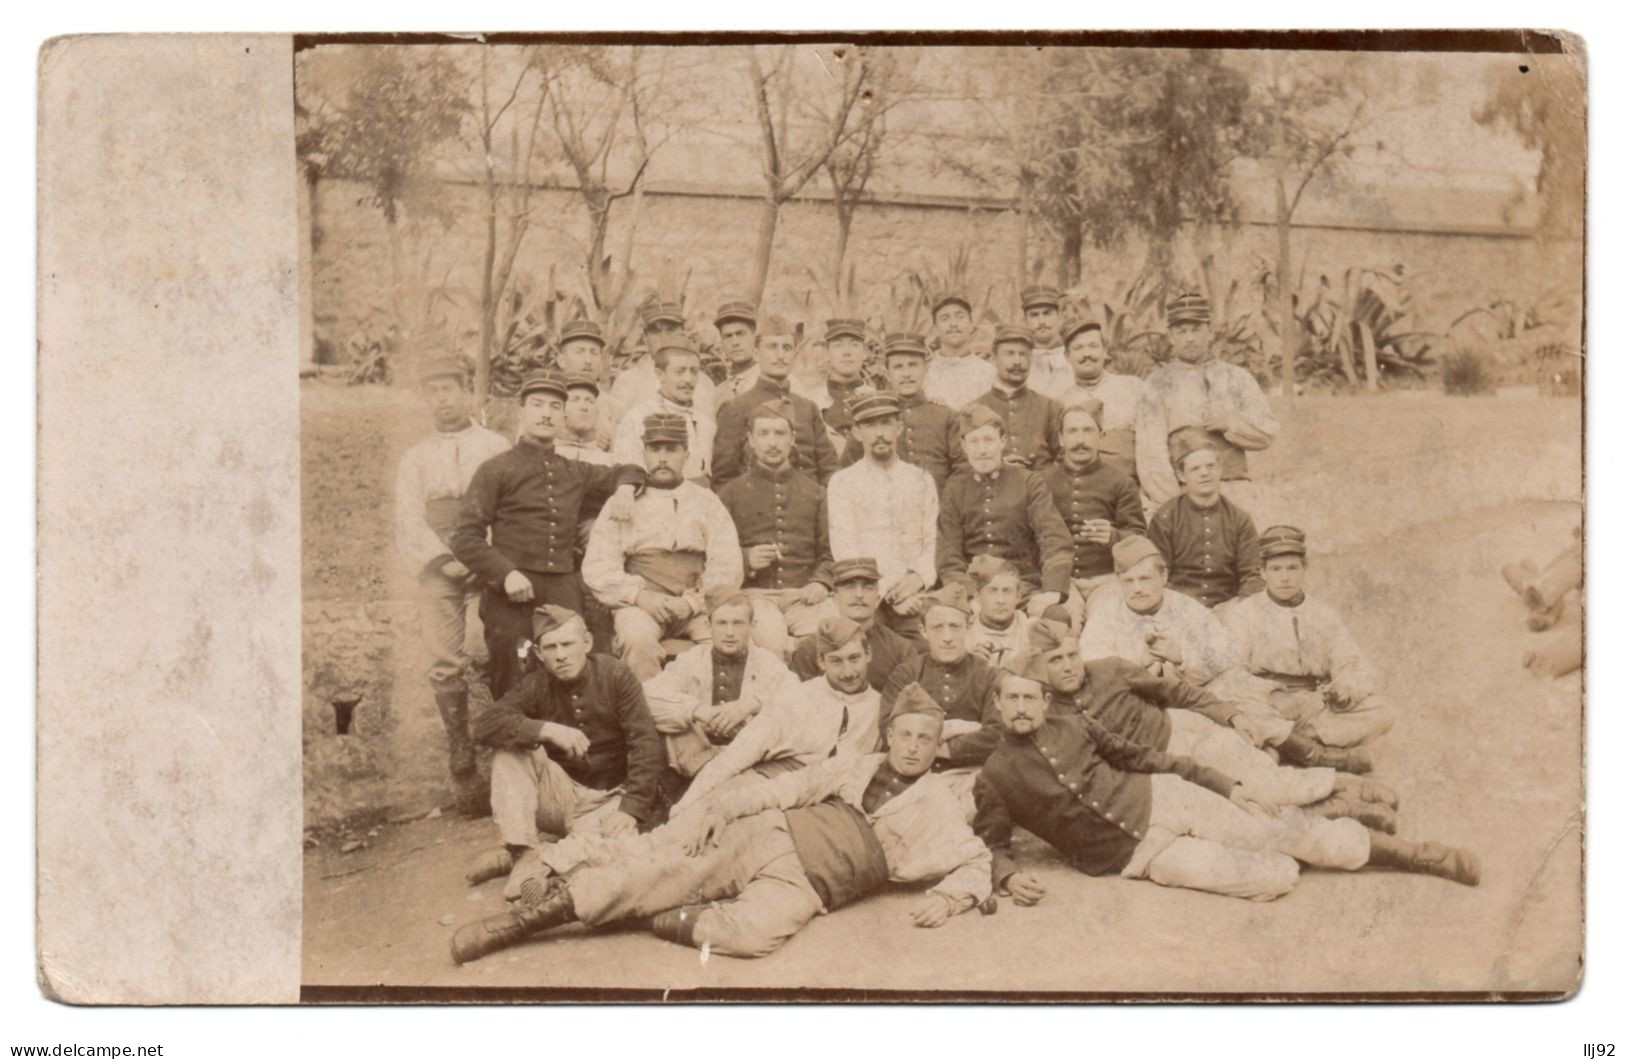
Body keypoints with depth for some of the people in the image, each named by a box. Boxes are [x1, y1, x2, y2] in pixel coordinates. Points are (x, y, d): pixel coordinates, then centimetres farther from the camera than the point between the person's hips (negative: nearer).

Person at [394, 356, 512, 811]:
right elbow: (409, 522, 10)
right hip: (439, 567, 2)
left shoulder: (496, 446, 15)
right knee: (445, 666, -7)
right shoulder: (414, 459, 22)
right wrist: (442, 561, -6)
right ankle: (464, 771, -5)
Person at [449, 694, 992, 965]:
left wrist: (948, 896, -10)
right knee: (657, 872, -20)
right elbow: (788, 787, 10)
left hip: (801, 885, -2)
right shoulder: (854, 768, 17)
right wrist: (722, 808, -4)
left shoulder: (937, 807, 13)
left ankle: (658, 920, -13)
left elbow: (977, 863, 12)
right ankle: (530, 915, -14)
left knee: (753, 932, -36)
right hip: (770, 836, 2)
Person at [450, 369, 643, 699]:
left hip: (564, 596, 4)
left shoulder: (576, 473, 16)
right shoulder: (496, 470, 3)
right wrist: (505, 573, -16)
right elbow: (464, 537, -3)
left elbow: (627, 470, 36)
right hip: (513, 596, -4)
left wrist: (625, 488, 13)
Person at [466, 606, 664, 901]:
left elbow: (645, 743, -14)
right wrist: (547, 730, -35)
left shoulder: (615, 676, -9)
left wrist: (632, 807, -26)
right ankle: (524, 855, -24)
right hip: (559, 794, 2)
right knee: (509, 745, -21)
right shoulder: (535, 686, -5)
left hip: (606, 799, -2)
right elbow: (484, 724, -20)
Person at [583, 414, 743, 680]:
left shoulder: (707, 502, 17)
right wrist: (640, 596, -11)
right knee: (637, 639, -34)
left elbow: (729, 568, 7)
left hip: (698, 605, 1)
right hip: (640, 605, -1)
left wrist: (692, 600, -9)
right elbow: (597, 568, 5)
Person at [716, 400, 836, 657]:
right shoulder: (730, 494, 13)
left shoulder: (813, 491, 20)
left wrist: (820, 581, -2)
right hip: (755, 595, -2)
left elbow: (829, 552, 17)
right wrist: (746, 560, -10)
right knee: (771, 641, -35)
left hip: (804, 595, 2)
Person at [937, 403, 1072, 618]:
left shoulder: (1030, 483, 6)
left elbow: (1055, 539, -6)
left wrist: (1052, 591, -23)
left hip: (1024, 586, -1)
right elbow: (948, 557, 4)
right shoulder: (955, 490, 11)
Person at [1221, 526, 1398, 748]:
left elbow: (1357, 669, 11)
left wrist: (1345, 687, -14)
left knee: (1384, 710, -17)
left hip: (1315, 706, 5)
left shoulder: (1325, 616, 19)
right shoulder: (1241, 615, 7)